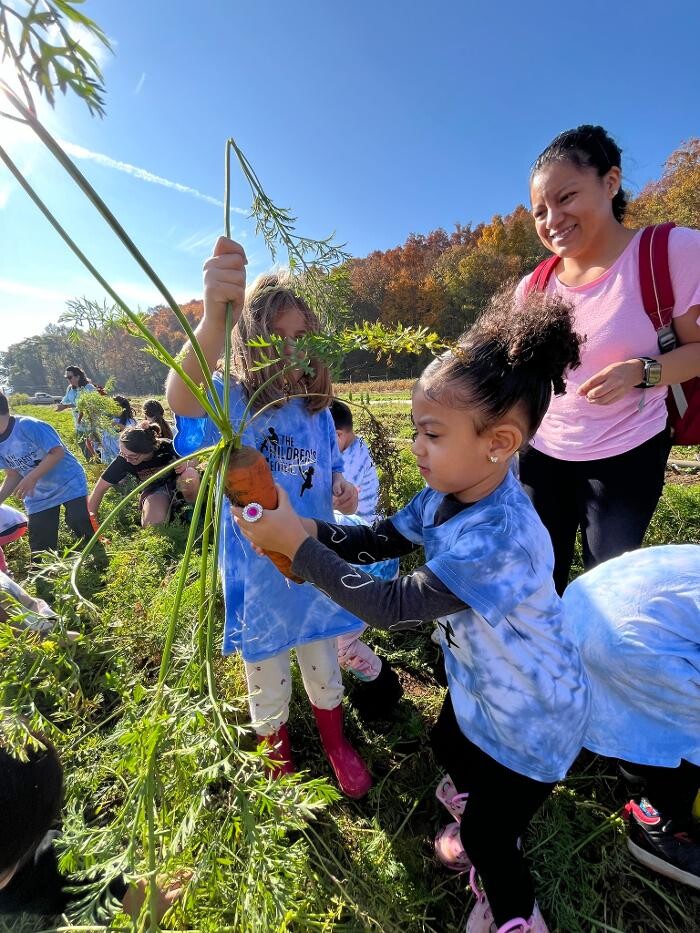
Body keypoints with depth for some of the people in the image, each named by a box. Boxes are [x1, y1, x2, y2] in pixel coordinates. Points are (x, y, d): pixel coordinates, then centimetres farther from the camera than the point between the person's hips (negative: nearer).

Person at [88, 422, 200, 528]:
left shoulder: (167, 447, -30)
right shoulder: (123, 460, -25)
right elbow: (100, 488, -13)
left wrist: (186, 464, -35)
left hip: (176, 481, -1)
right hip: (154, 489, 1)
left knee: (189, 474, -37)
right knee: (151, 525, -28)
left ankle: (194, 508, -9)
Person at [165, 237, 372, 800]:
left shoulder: (316, 407, -4)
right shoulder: (232, 403, -18)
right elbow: (181, 398, -42)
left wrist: (342, 490, -14)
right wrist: (214, 318, -60)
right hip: (258, 574, -3)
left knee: (323, 666, 25)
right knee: (267, 680, 22)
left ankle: (336, 743, 57)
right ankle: (278, 755, 55)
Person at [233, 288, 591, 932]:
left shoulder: (498, 538, -41)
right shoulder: (450, 493, -14)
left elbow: (393, 607, -38)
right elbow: (378, 540, -8)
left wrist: (295, 545, -35)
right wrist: (305, 528, -23)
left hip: (532, 718, -7)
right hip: (479, 686, 8)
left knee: (488, 833, 15)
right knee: (448, 749, 31)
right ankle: (478, 832, 63)